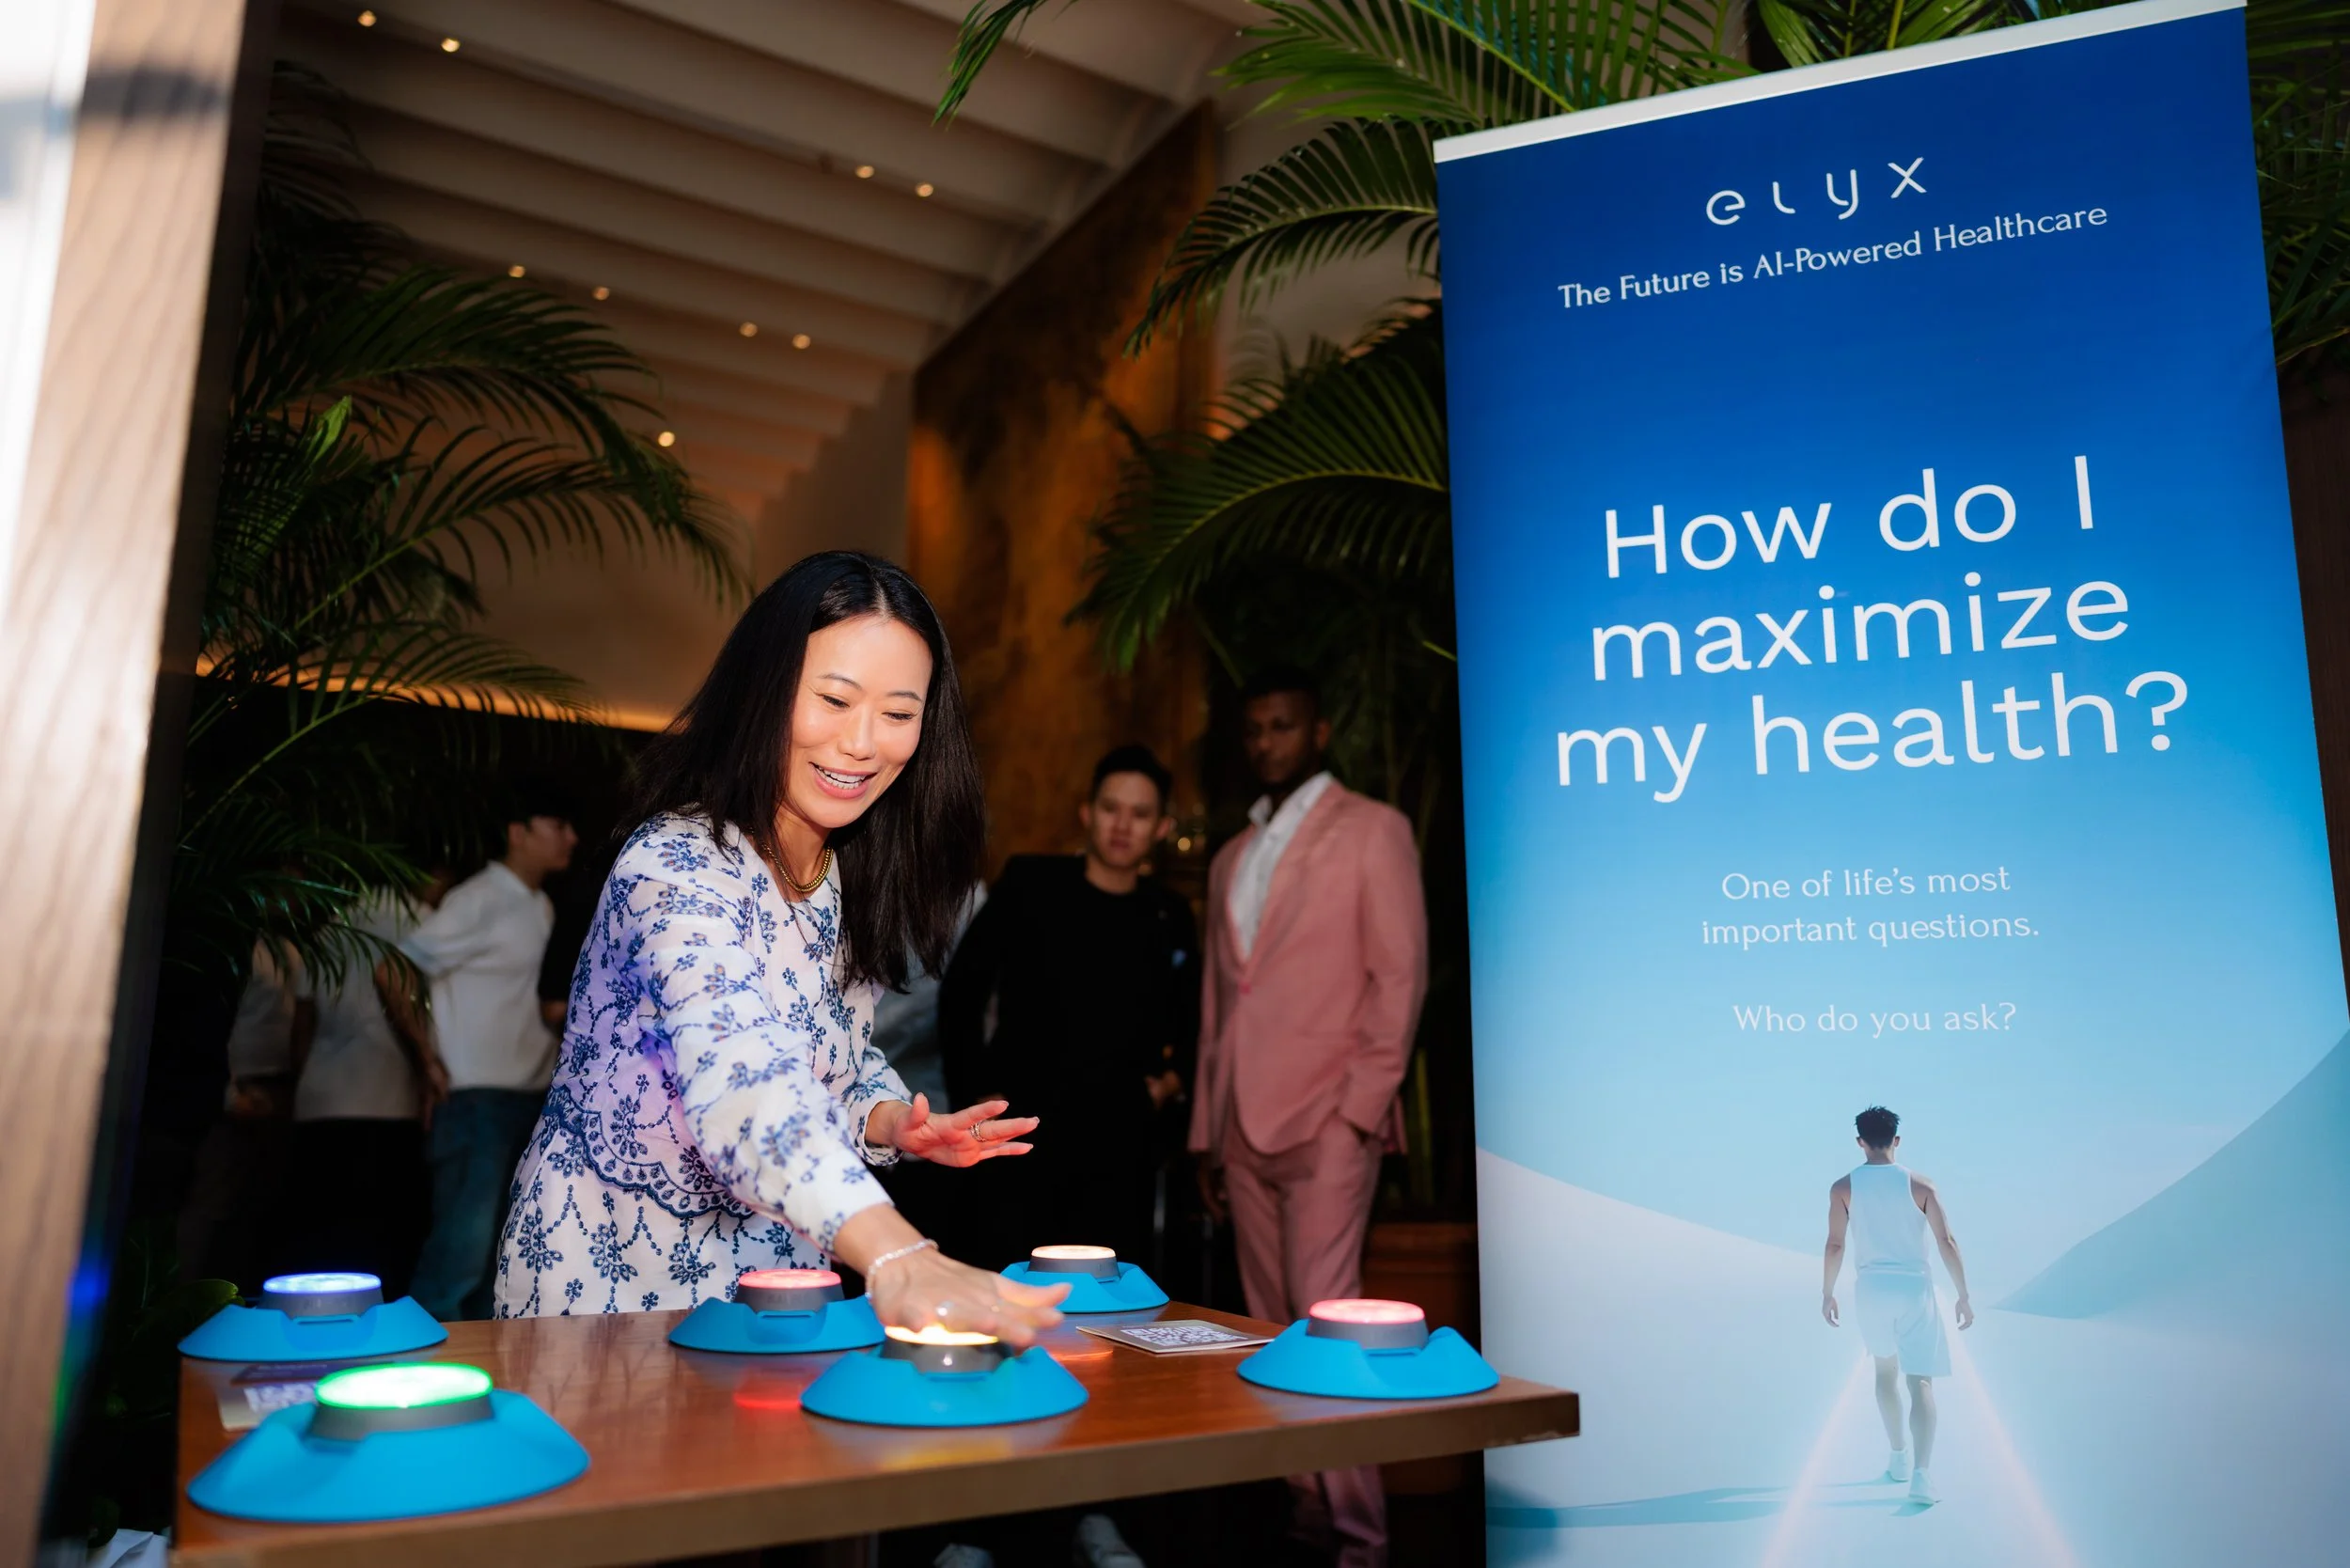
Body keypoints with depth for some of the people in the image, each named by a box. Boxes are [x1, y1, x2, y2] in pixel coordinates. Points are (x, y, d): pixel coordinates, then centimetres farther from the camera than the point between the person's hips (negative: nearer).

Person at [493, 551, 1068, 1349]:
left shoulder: (852, 881, -1)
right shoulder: (676, 872, -24)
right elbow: (740, 1082, -39)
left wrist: (892, 1121, -12)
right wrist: (895, 1259, -51)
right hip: (610, 1277, -5)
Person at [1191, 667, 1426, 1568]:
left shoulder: (1372, 830, 2)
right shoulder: (1231, 859, 20)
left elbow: (1400, 975, -5)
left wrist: (1359, 1105, -13)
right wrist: (1206, 1129, 15)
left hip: (1327, 1119, -6)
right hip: (1245, 1126, 6)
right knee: (1272, 1327, 8)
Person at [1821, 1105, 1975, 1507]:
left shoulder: (1843, 1187, -3)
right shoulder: (1919, 1184, -3)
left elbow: (1835, 1245, -5)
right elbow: (1947, 1241, -5)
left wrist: (1826, 1293, 6)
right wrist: (1963, 1296, 3)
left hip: (1872, 1291, 1)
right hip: (1914, 1289, -1)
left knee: (1886, 1370, 23)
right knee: (1921, 1381, 0)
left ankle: (1899, 1458, 32)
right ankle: (1920, 1474, -14)